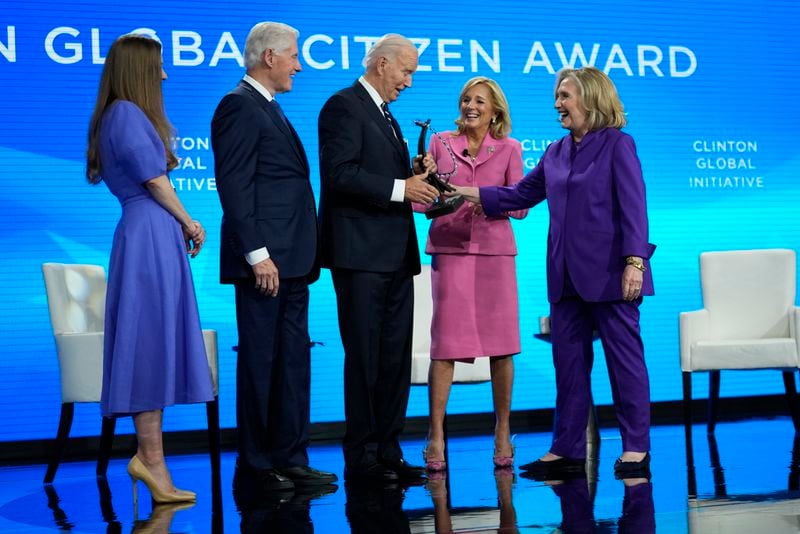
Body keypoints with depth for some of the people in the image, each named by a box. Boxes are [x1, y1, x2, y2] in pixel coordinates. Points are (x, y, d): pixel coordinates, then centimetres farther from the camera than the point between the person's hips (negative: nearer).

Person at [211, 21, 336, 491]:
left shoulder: (270, 109, 21)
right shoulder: (239, 106, -9)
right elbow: (235, 186, -16)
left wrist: (306, 254, 15)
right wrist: (257, 254, -21)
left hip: (292, 260, 10)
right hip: (265, 260, -10)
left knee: (293, 361, 11)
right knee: (260, 362, -1)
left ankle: (290, 459, 18)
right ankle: (257, 465, 8)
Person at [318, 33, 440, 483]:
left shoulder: (385, 115, 22)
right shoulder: (345, 106, -7)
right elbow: (340, 173, -19)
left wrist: (415, 179, 5)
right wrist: (400, 188, -18)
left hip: (396, 256, 9)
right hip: (361, 255, -9)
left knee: (396, 358, 9)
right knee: (364, 358, -4)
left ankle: (388, 452, 16)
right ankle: (361, 458, 4)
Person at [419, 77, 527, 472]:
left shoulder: (509, 149, 8)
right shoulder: (441, 143, 9)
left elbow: (520, 206, 3)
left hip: (494, 251, 0)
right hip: (449, 250, 0)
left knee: (500, 343, 1)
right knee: (445, 343, -3)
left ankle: (502, 433, 13)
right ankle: (435, 436, 2)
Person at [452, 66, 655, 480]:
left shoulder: (618, 145, -5)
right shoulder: (556, 153, 13)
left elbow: (633, 207, -11)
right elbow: (521, 195, 17)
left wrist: (634, 261, -19)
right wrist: (473, 193, 7)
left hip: (609, 272, -7)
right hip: (567, 274, 7)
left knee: (624, 356, 1)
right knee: (568, 360, 10)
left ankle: (636, 447, 10)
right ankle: (567, 449, 17)